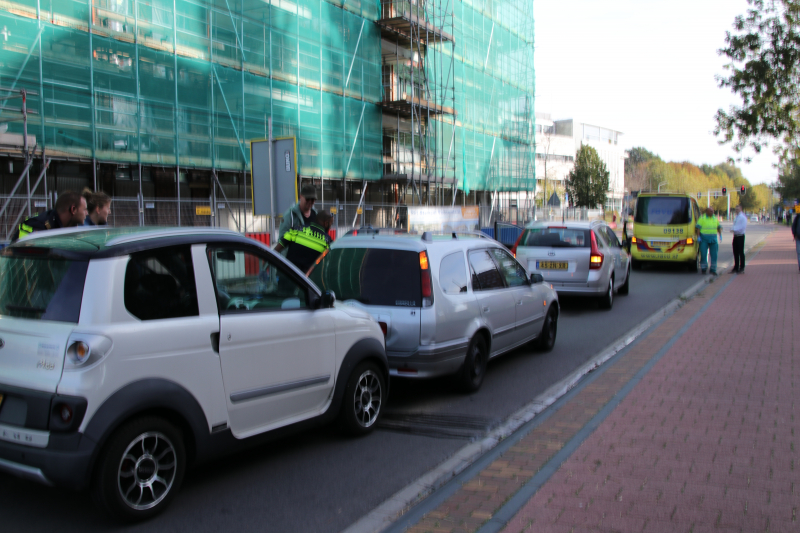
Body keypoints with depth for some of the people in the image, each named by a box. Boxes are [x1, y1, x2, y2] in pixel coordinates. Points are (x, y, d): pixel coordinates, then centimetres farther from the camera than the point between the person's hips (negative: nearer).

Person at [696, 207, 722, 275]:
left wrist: (720, 235, 9)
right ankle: (703, 268, 10)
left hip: (713, 239, 4)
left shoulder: (715, 218, 14)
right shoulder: (702, 218, -2)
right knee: (703, 254, -4)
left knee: (714, 254, 1)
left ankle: (713, 269, 7)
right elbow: (697, 227, -6)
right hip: (704, 239, -4)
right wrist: (698, 236, -14)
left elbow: (719, 227, 22)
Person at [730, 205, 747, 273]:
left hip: (740, 236, -8)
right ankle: (736, 267, 19)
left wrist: (734, 230, -18)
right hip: (735, 236, 8)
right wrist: (732, 229, 1)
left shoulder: (743, 217, -10)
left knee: (741, 252, -3)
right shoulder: (736, 217, 16)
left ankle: (742, 268, 2)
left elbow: (743, 227, -16)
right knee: (735, 252, 11)